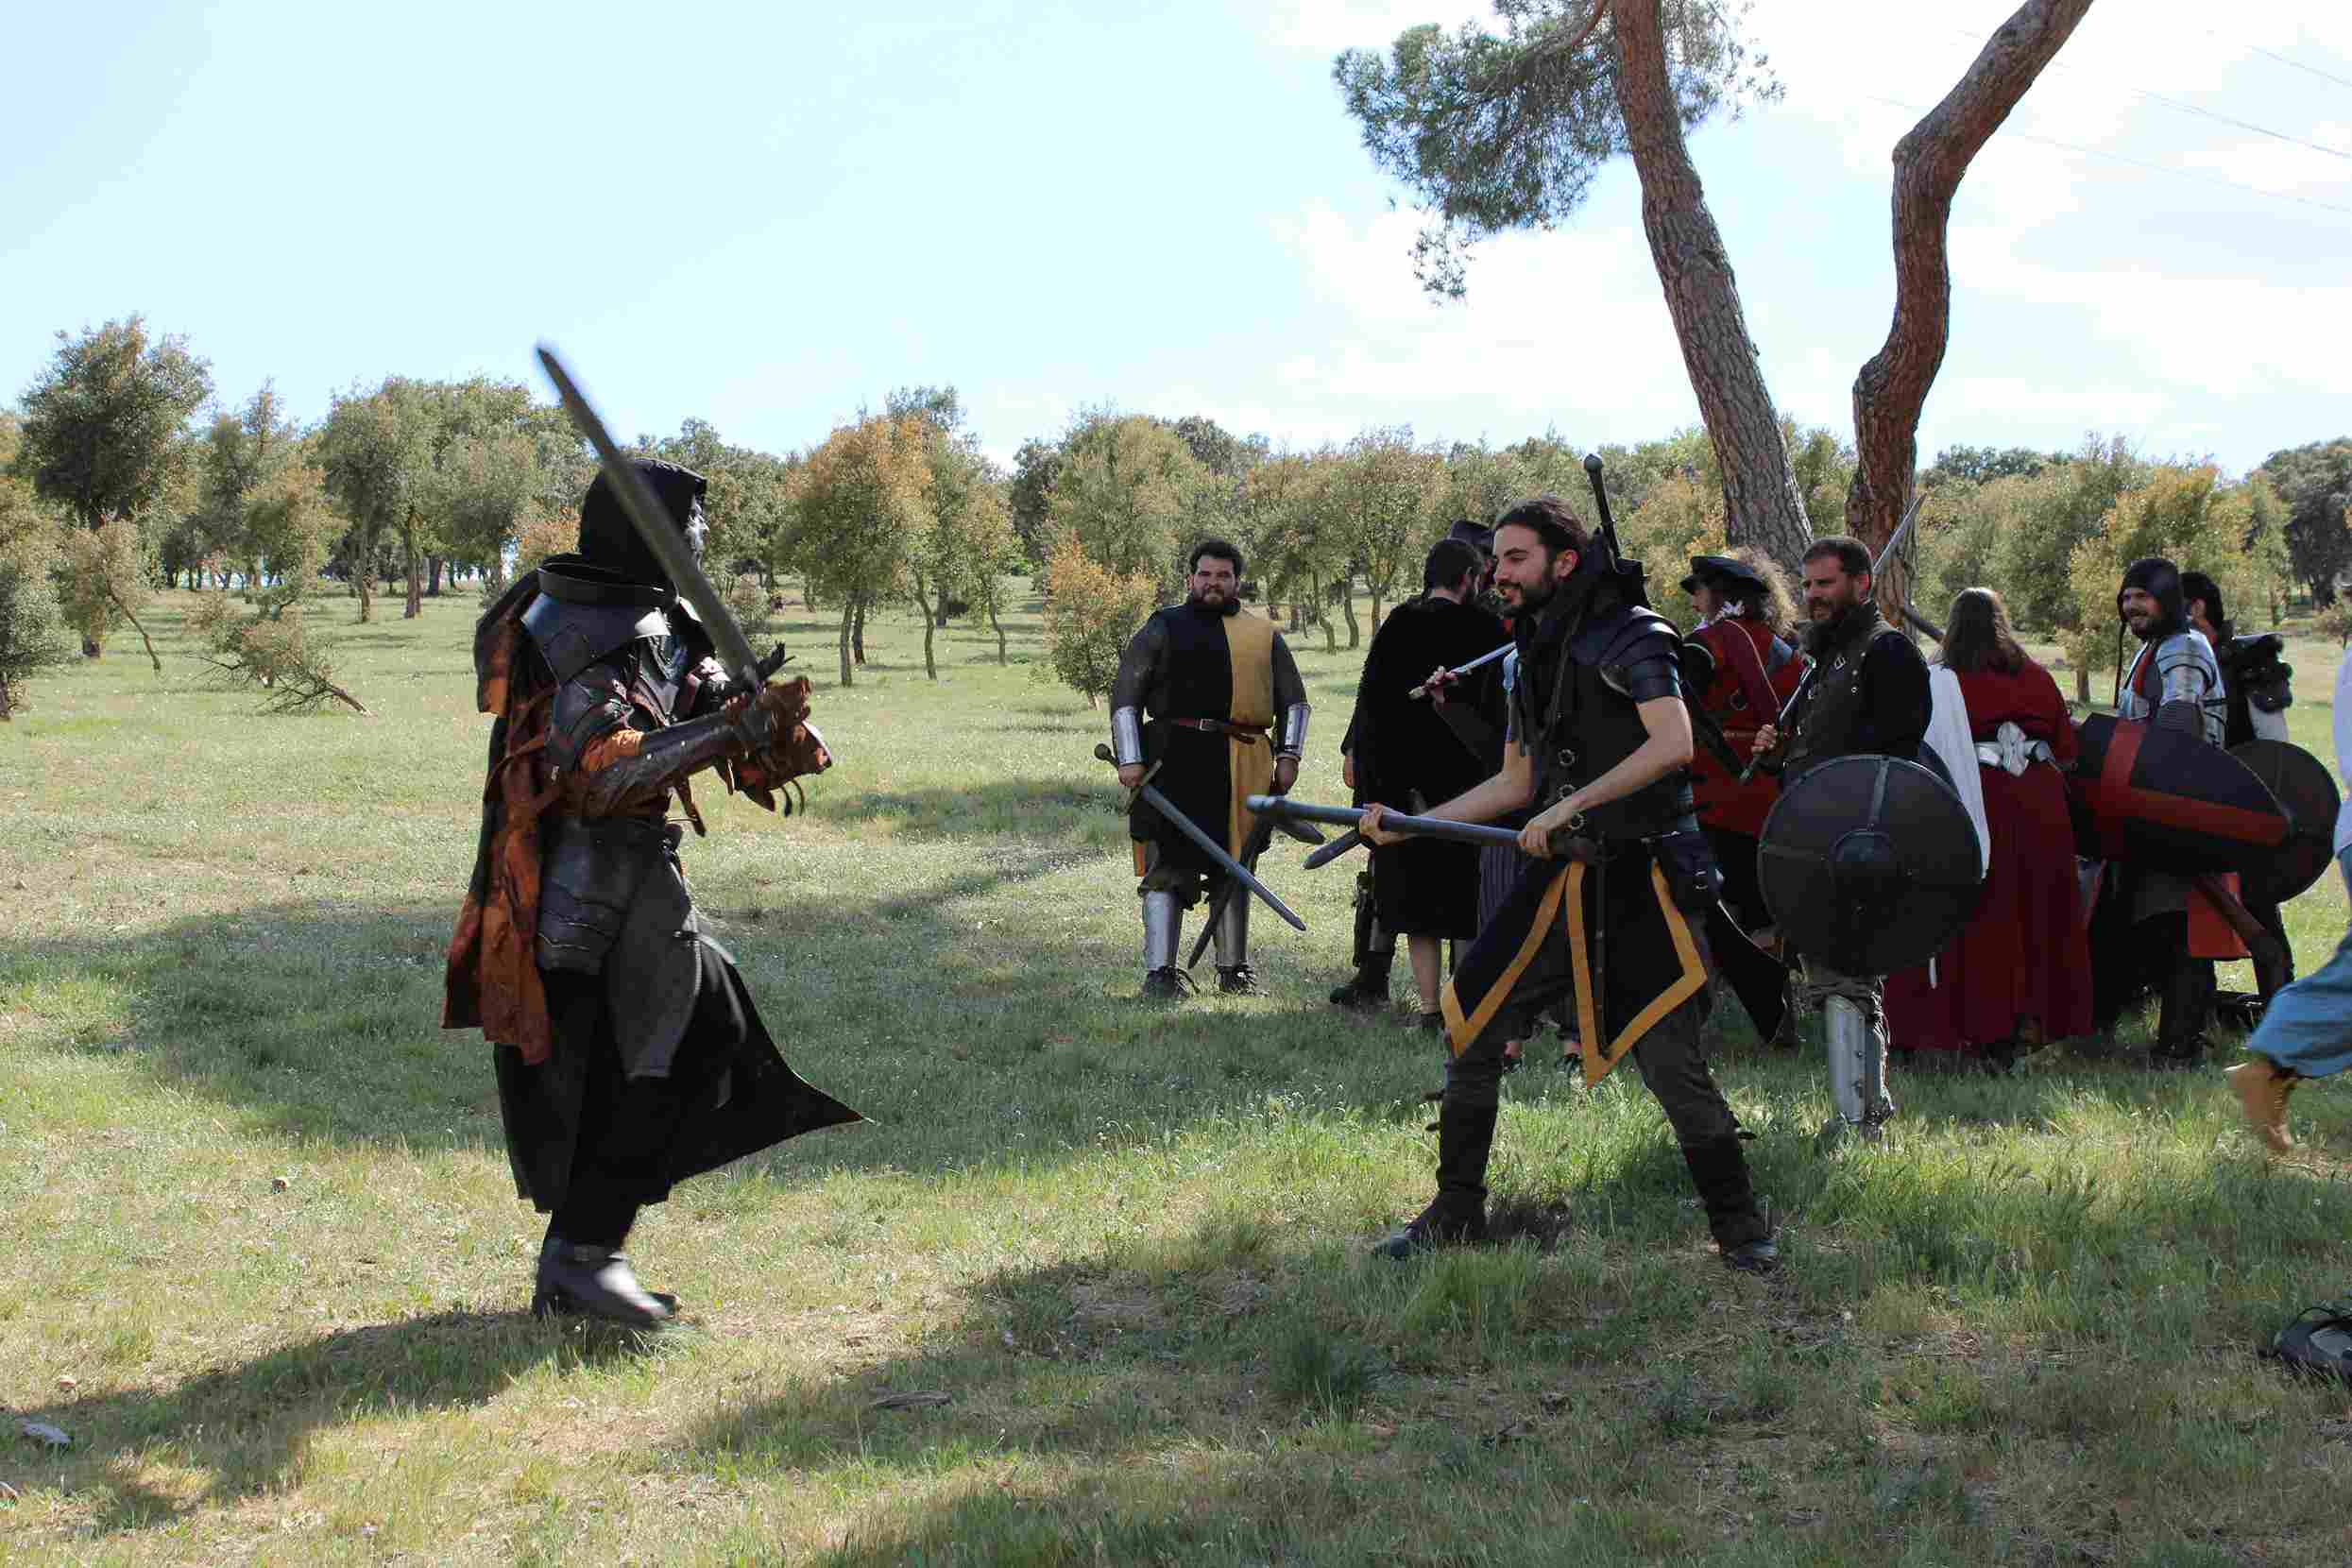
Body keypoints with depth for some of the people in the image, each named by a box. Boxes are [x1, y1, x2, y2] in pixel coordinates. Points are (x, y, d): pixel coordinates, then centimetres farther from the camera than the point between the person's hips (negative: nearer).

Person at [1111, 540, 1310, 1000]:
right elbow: (1124, 697, 4)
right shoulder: (1163, 629, 8)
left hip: (1243, 770, 4)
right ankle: (1160, 972, -8)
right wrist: (1129, 759, -6)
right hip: (1175, 762, -3)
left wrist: (1289, 755, 8)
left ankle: (1233, 969, 20)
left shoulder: (1264, 636, 18)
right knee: (1167, 868, -8)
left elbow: (1293, 700, 22)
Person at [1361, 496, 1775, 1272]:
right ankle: (1454, 1214, 19)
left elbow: (1673, 743, -24)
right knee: (1471, 1032, 5)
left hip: (1637, 882, -7)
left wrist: (1569, 805, -24)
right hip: (1557, 880, 7)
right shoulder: (1534, 656, 15)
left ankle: (1739, 1226, 9)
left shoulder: (1630, 638, -10)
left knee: (1673, 1064, -9)